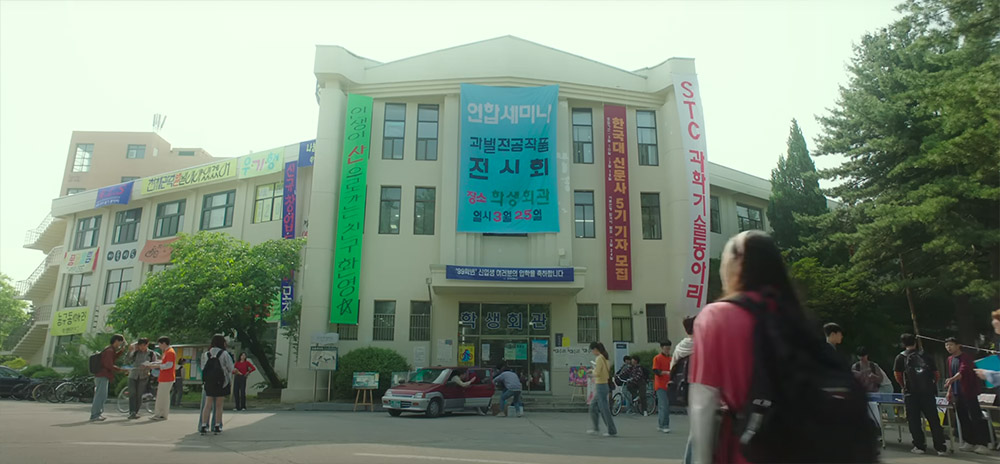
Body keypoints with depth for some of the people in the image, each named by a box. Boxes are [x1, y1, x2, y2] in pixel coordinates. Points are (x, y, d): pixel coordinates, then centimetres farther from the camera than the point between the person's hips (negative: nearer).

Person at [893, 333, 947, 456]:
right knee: (934, 421, 6)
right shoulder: (925, 356, 11)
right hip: (928, 393, 2)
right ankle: (941, 448, 5)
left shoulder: (901, 357, 4)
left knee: (914, 421, 6)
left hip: (911, 394, -2)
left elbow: (898, 376, -1)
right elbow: (937, 375, 12)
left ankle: (920, 446, 7)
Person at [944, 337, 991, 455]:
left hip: (969, 392, -7)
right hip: (957, 394, 7)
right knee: (963, 418, 8)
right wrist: (949, 391, 17)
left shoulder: (966, 357, -9)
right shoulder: (950, 360, 14)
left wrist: (951, 380, -41)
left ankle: (982, 444, -6)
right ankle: (970, 442, 15)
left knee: (975, 417, -8)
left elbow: (963, 371, -25)